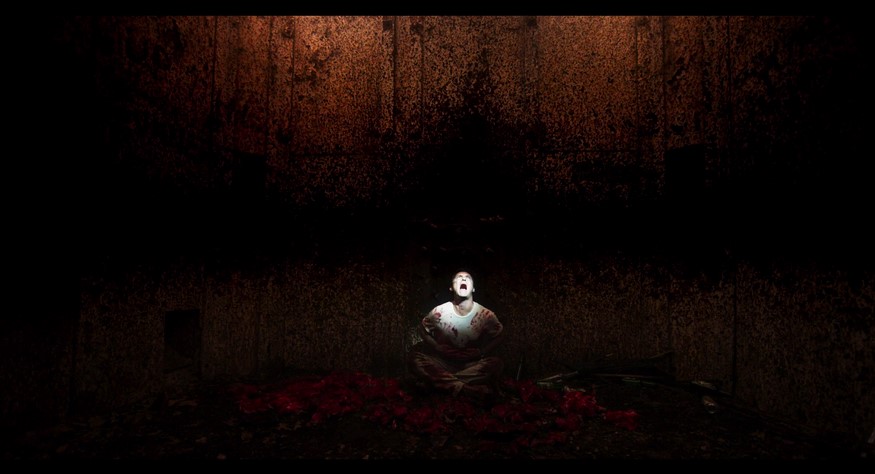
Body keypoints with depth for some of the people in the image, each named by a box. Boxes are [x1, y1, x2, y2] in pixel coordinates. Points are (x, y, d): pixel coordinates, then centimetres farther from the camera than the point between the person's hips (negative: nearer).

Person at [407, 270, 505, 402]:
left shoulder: (485, 315, -9)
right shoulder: (439, 312, -9)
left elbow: (499, 335, 5)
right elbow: (422, 329, 6)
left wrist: (481, 351, -10)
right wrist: (437, 347, -10)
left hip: (472, 365, 0)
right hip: (443, 363, 0)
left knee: (497, 363, -29)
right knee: (414, 357, -26)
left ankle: (441, 382, -25)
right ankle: (469, 389, -29)